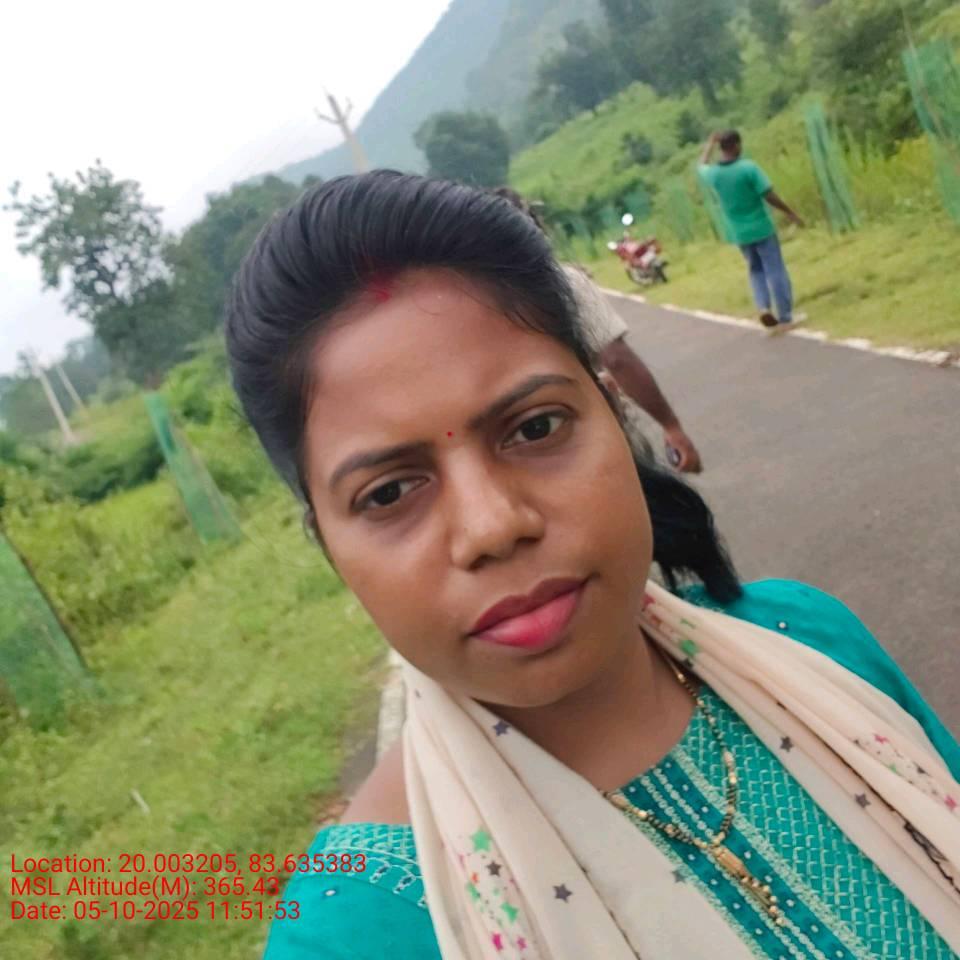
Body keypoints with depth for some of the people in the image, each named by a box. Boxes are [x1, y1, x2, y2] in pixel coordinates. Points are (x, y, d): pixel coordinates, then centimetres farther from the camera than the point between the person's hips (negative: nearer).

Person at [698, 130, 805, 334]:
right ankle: (785, 318, 8)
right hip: (761, 229, -5)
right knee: (775, 271, 4)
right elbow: (769, 196, -18)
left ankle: (763, 308, 2)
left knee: (756, 270, 21)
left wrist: (710, 144, 33)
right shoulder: (748, 168, -19)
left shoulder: (713, 173, -5)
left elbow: (701, 167, 22)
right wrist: (790, 212, -5)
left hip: (739, 233, 5)